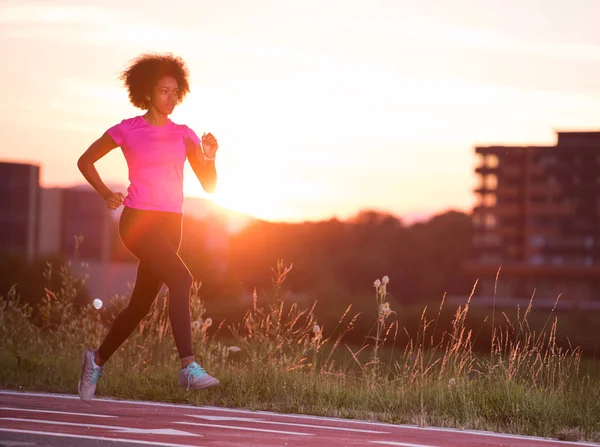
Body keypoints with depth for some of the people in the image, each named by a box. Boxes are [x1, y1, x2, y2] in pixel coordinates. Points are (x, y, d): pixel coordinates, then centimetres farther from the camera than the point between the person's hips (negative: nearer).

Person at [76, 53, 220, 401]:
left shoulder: (184, 135, 11)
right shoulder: (128, 130, 2)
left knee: (141, 304, 11)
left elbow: (209, 186, 6)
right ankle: (189, 367, -31)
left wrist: (210, 158, -13)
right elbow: (86, 161, 13)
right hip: (138, 220, -5)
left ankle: (98, 359, 33)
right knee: (181, 279, -27)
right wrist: (106, 193, 1)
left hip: (170, 225, 5)